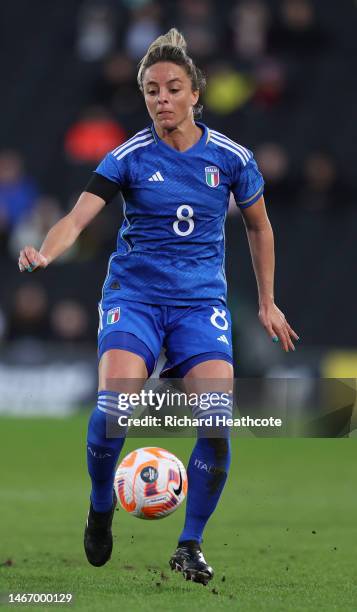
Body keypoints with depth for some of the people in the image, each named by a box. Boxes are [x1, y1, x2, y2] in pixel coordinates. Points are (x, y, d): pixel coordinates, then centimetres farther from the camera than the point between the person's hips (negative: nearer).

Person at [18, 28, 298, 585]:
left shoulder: (230, 157, 1)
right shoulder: (130, 156, -4)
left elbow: (259, 227, 17)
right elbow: (79, 216, -15)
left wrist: (268, 302, 18)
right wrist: (44, 253, -35)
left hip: (201, 301, 1)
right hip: (134, 294, -1)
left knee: (218, 419, -20)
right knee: (114, 403, -27)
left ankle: (190, 544, 0)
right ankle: (101, 509, 3)